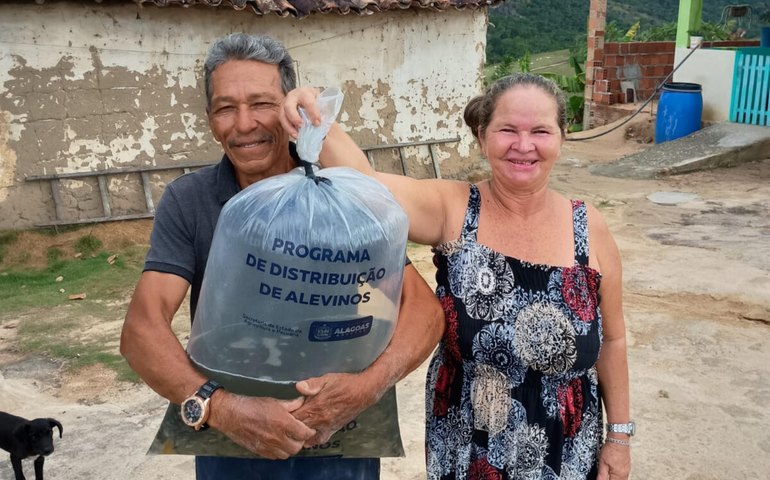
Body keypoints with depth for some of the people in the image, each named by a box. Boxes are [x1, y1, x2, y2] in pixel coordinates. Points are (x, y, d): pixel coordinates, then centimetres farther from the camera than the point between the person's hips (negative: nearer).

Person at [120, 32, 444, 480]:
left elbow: (425, 307, -17)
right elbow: (143, 327, -19)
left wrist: (368, 385, -34)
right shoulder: (186, 201, -11)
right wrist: (220, 407, -35)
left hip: (340, 441, 0)